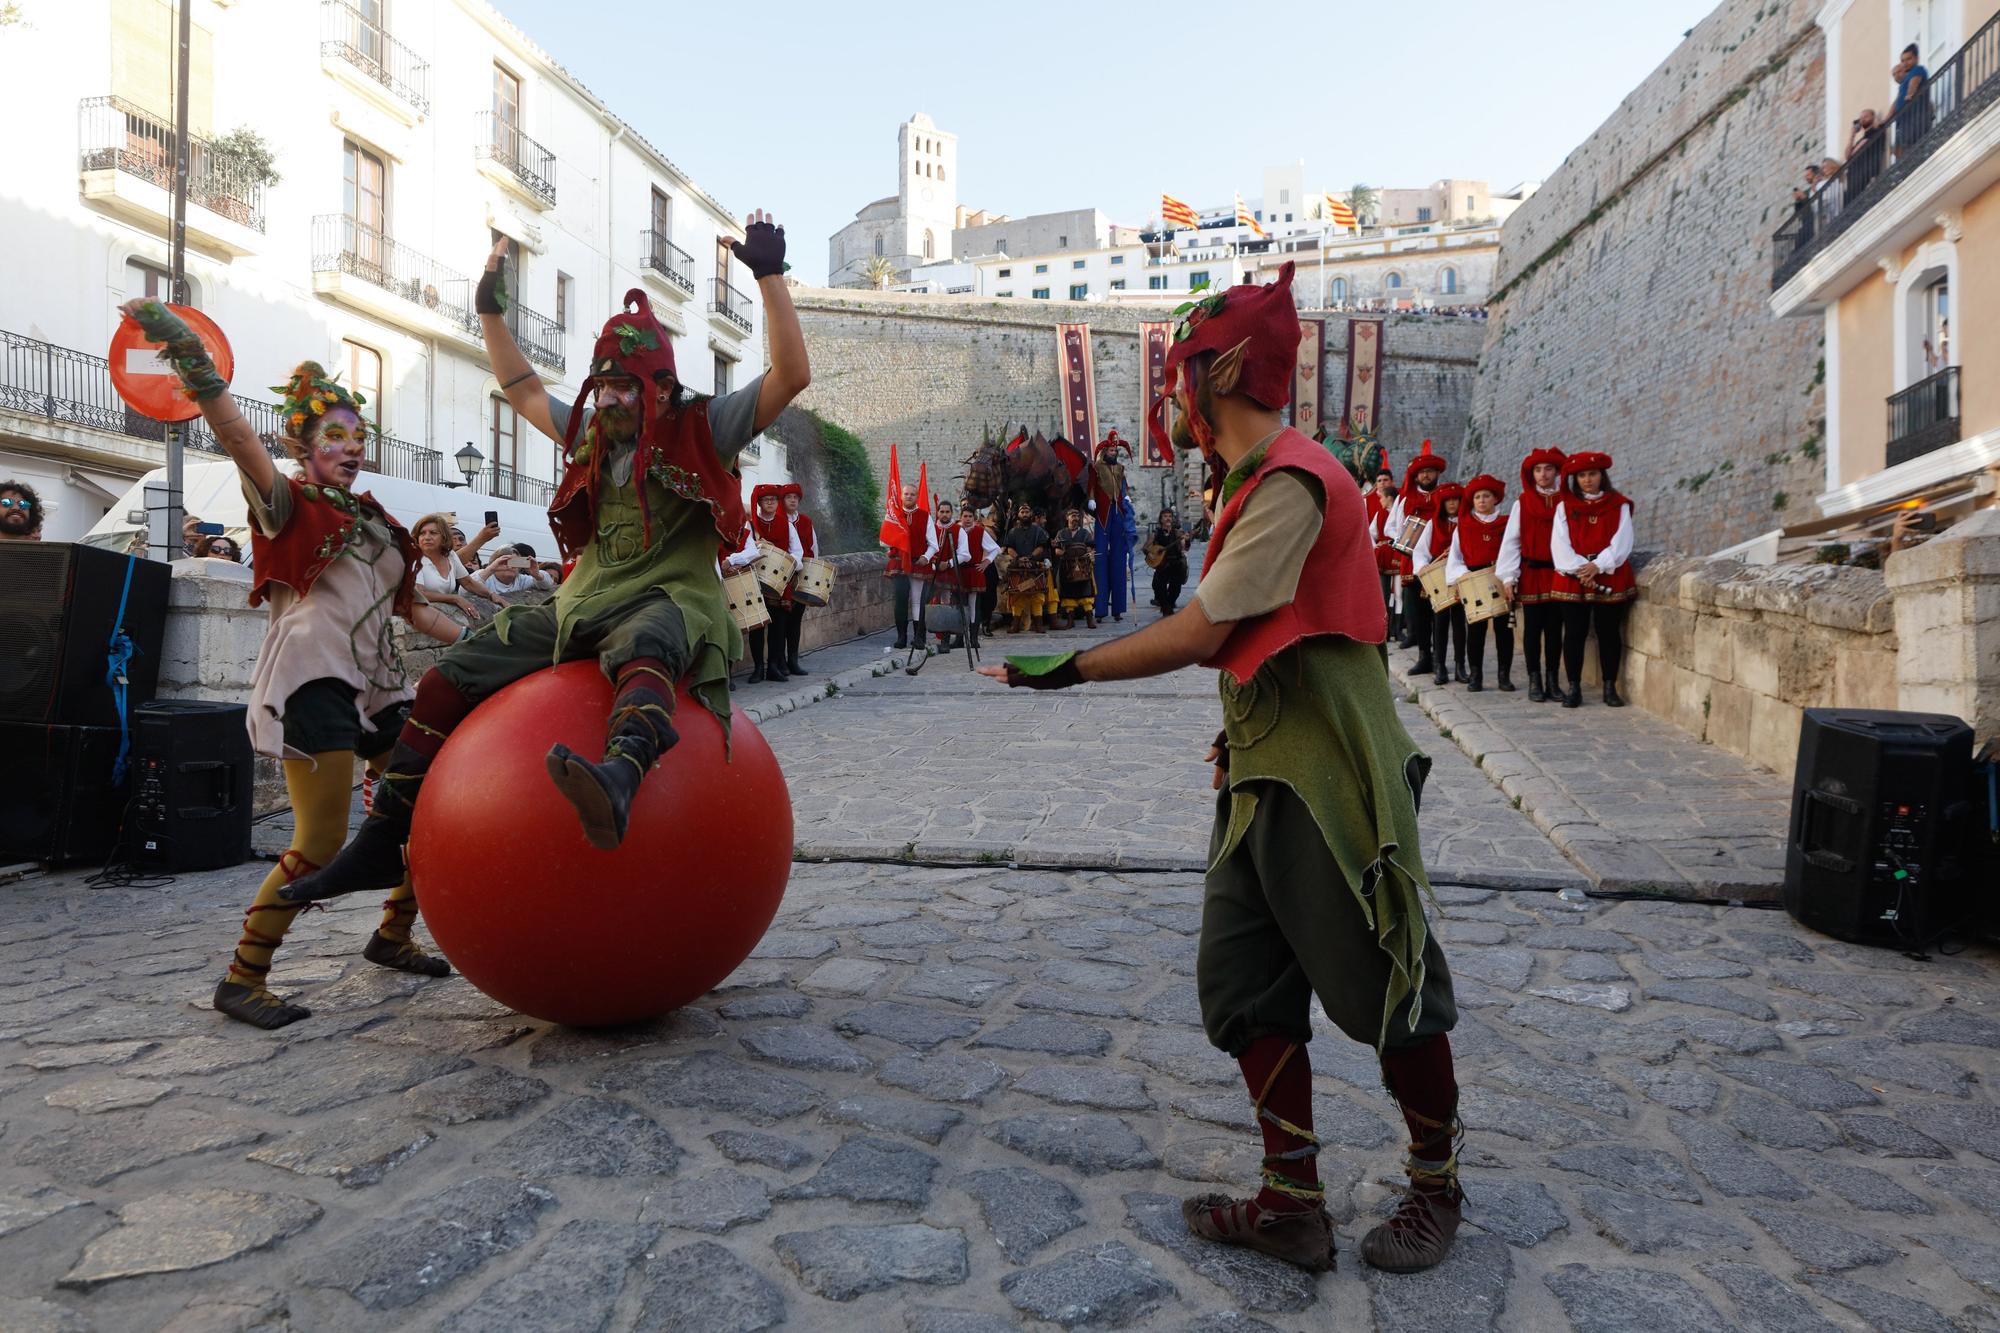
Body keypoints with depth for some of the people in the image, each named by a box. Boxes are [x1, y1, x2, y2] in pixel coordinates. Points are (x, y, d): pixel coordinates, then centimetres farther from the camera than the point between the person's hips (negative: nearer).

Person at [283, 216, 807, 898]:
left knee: (641, 648, -45)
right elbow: (522, 389, 38)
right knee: (449, 675, -2)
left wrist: (770, 276, -9)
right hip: (582, 604, 7)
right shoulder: (591, 439, 22)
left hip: (669, 600, -6)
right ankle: (384, 836, 4)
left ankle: (618, 780, -72)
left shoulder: (701, 431, 4)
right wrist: (491, 311, 35)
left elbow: (790, 375, -7)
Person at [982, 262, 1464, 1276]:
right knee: (1249, 990, 9)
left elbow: (1198, 634, -19)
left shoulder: (1290, 479, -16)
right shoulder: (1257, 482, 15)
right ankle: (1293, 1207, 21)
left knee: (1388, 992, 7)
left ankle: (1438, 1185, 30)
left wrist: (1068, 669, -12)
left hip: (1330, 780, -9)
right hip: (1263, 776, 9)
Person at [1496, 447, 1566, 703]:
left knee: (1554, 627, 5)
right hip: (1530, 574, -1)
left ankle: (1552, 680, 12)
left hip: (1558, 574, 1)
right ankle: (1534, 681, 9)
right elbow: (1511, 541, 0)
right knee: (1532, 627, 3)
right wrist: (1508, 577, -6)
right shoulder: (1522, 504, 2)